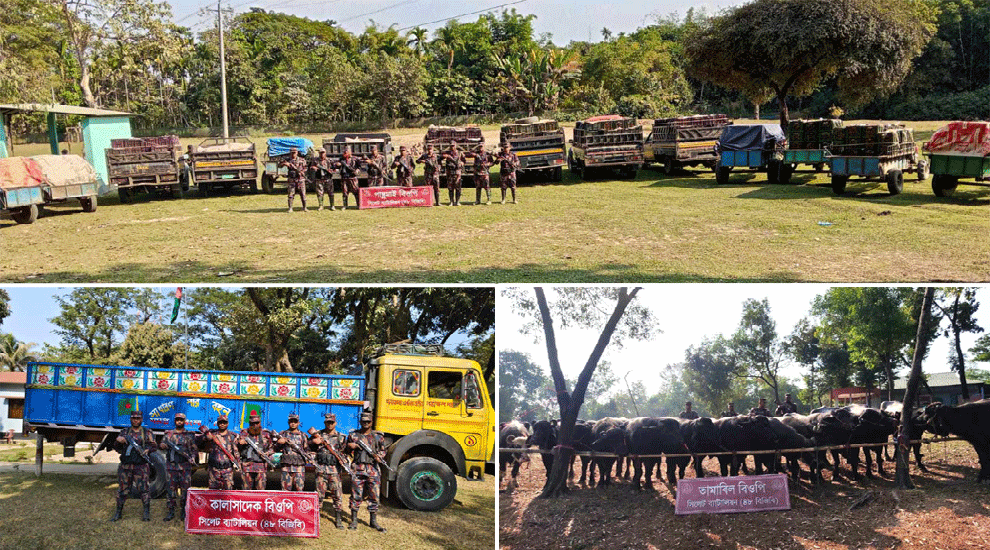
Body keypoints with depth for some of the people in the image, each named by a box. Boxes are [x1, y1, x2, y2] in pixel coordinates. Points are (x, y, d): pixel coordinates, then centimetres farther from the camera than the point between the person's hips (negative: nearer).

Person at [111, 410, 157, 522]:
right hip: (126, 465, 2)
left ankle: (147, 512, 4)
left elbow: (153, 445, 8)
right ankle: (118, 512, 17)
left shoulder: (147, 432, 9)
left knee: (144, 488, -3)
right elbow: (116, 448, 12)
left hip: (141, 466, -2)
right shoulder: (124, 432, 12)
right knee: (122, 488, 6)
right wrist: (118, 441, -10)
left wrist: (147, 449, -13)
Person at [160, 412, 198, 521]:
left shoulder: (190, 435, 8)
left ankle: (183, 511, 8)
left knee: (185, 489, -1)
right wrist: (163, 446, -17)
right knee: (171, 488, 2)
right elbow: (162, 445, 7)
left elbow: (195, 449, 9)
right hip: (172, 466, 1)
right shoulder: (169, 434, 13)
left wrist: (193, 457, -10)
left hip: (185, 467, -1)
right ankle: (171, 511, 8)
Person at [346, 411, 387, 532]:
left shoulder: (378, 436, 9)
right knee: (356, 496, 3)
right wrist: (351, 447, -7)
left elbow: (383, 451, 18)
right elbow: (347, 451, 15)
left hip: (373, 469, 1)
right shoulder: (353, 435, 8)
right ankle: (354, 521, 14)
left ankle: (374, 521, 13)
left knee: (374, 496, 3)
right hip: (357, 469, -1)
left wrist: (379, 455, -4)